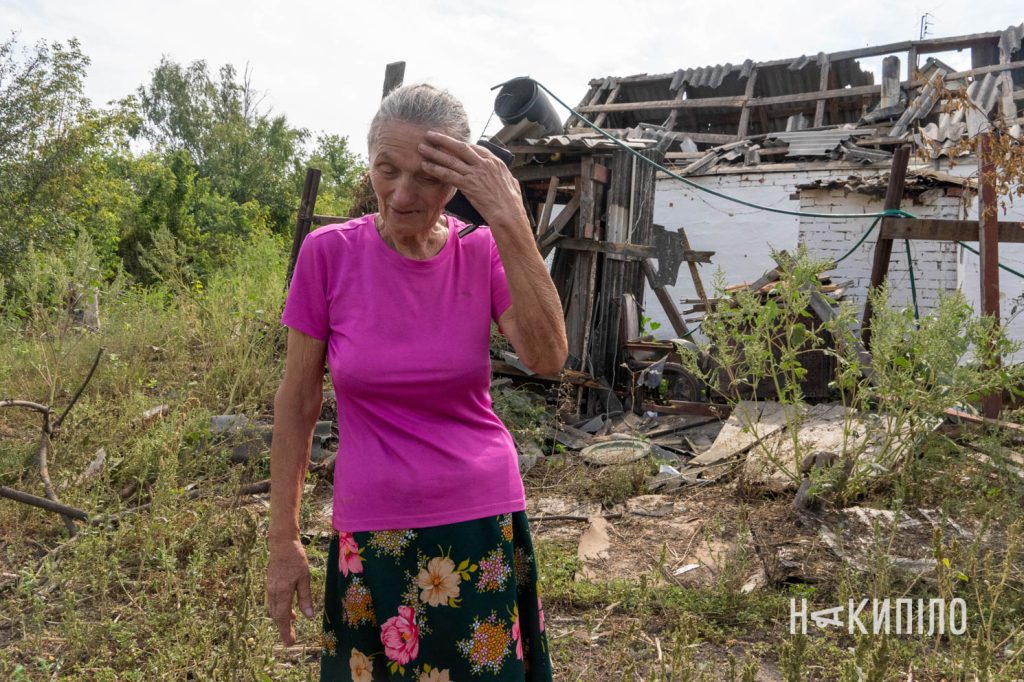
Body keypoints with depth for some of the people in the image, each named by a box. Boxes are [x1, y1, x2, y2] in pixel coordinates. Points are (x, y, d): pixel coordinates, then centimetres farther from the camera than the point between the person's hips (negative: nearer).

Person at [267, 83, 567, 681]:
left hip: (482, 524, 1)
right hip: (372, 532, -1)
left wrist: (510, 221, -26)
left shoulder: (484, 254, -6)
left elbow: (548, 358, -22)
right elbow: (298, 403, -3)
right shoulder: (328, 253, -10)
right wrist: (284, 541, -1)